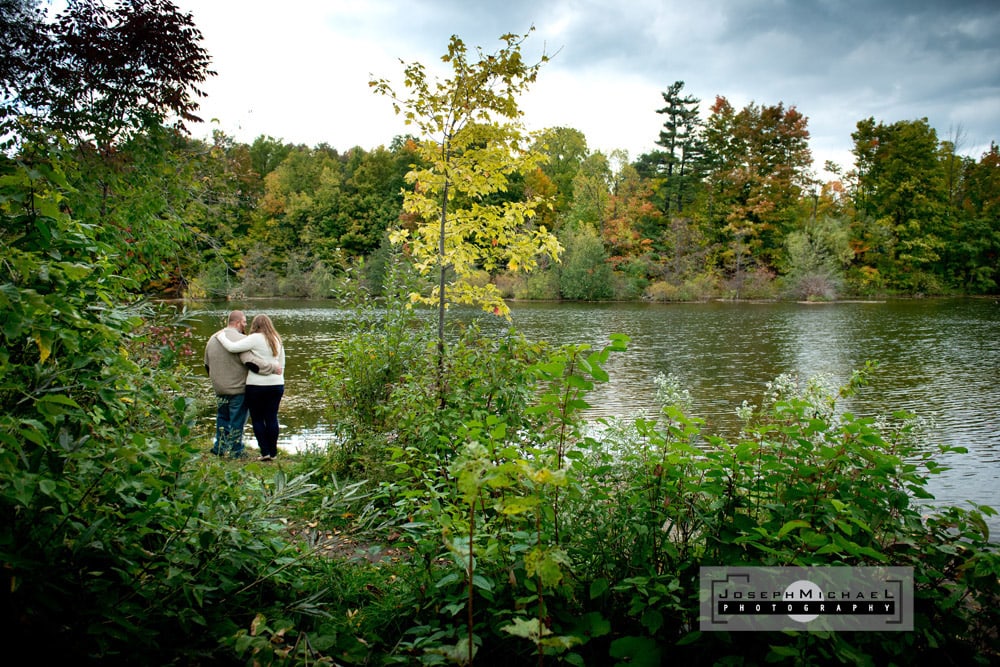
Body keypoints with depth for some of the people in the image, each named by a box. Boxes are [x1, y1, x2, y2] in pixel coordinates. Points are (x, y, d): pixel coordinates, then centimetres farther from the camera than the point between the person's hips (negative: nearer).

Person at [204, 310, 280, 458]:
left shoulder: (213, 338, 7)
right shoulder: (240, 339, -20)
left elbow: (207, 365, 17)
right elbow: (251, 362, -31)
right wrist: (273, 367, -24)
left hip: (219, 389, 7)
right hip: (238, 389, -7)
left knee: (222, 418, 21)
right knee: (237, 420, 4)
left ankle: (219, 447, 27)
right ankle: (235, 451, 11)